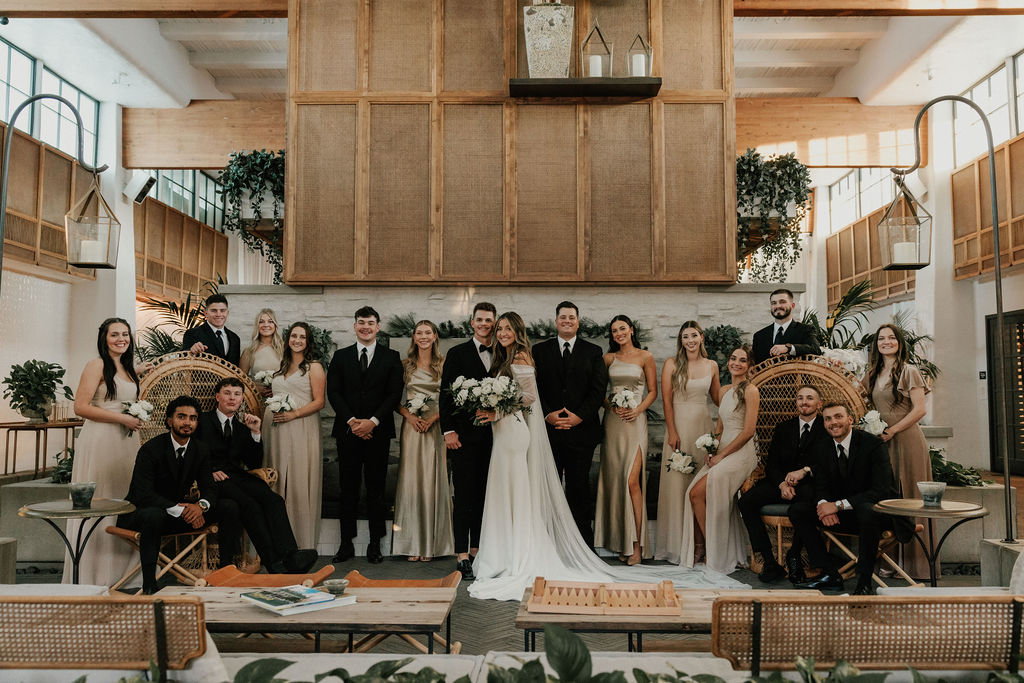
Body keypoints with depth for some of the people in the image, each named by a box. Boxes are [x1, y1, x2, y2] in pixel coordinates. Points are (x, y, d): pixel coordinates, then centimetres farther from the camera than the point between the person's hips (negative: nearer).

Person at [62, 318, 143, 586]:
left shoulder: (128, 369, 17)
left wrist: (138, 415, 9)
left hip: (125, 442, 7)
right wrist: (122, 418, -14)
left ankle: (119, 570, 13)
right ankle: (92, 573, 5)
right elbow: (81, 407, -14)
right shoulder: (97, 365, -6)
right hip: (100, 441, -7)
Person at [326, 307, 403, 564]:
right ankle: (346, 543, 12)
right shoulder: (341, 356, 10)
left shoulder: (391, 357, 6)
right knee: (348, 489, 5)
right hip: (348, 432, 1)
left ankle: (375, 544, 11)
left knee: (376, 489, 3)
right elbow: (333, 392, 3)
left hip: (378, 432, -1)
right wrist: (351, 421, -10)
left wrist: (373, 421, -12)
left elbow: (395, 394, -1)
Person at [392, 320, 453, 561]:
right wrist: (409, 416, -9)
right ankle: (413, 543, 6)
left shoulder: (444, 364, 4)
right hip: (411, 426, 1)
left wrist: (434, 418, -11)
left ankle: (431, 544, 10)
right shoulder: (405, 364, 7)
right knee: (411, 479, 0)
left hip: (436, 426, -1)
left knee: (433, 481, 1)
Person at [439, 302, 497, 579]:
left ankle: (476, 550, 20)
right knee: (464, 496, -3)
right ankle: (462, 556, 1)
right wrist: (449, 431, -11)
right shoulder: (457, 354, 2)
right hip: (464, 435, -4)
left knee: (483, 495, 9)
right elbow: (445, 395, -3)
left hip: (491, 435, 4)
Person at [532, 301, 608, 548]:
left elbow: (599, 389, 0)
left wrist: (579, 416, -10)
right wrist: (547, 415, -9)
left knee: (579, 488, 3)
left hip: (582, 429, -1)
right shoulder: (540, 351, 10)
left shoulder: (593, 352, 8)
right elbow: (534, 388, 4)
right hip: (549, 430, 1)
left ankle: (583, 544, 10)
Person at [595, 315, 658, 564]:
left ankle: (636, 544, -6)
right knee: (613, 480, 3)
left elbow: (653, 391, 4)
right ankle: (620, 541, 13)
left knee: (632, 480, -13)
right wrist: (611, 406, -5)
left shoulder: (645, 357, 3)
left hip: (635, 421, -3)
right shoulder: (608, 358, 11)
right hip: (612, 422, 3)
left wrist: (638, 409, -12)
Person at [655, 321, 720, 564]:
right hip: (679, 424, -3)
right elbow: (667, 400, -5)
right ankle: (676, 543, 8)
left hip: (703, 425, 3)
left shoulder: (711, 366, 9)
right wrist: (672, 432, -11)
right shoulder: (672, 364, -1)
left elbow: (717, 397, 18)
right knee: (676, 482, -1)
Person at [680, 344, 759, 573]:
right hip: (722, 452, 7)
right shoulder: (724, 391, 17)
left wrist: (721, 455, -11)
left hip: (741, 453, -7)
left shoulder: (750, 390, -8)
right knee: (693, 493, -12)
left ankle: (712, 551, -2)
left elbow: (748, 431, -14)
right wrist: (712, 452, 4)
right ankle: (699, 548, 1)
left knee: (698, 492, -18)